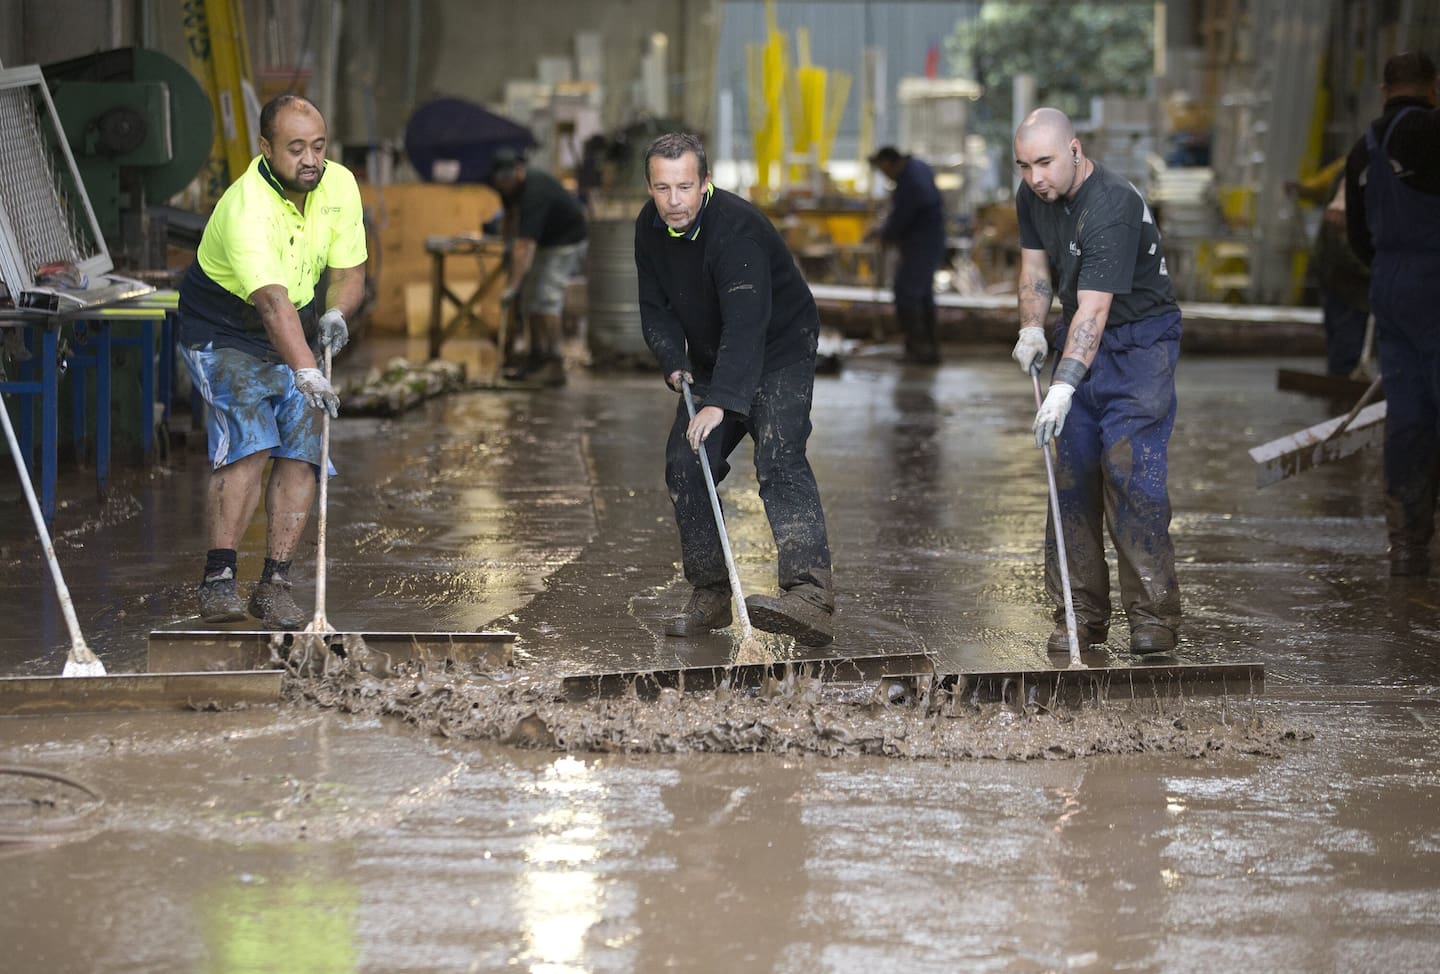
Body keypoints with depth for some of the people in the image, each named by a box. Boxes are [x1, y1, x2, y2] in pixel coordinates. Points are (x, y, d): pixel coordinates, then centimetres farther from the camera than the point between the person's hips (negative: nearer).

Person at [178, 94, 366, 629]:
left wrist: (335, 314, -22)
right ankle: (218, 579, -18)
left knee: (301, 453, -6)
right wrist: (306, 372, -56)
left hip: (298, 336, 6)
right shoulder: (246, 208, -31)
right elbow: (273, 303, -44)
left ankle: (274, 583, 1)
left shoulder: (339, 185, -10)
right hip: (224, 336, -6)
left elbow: (349, 270, 0)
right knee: (249, 443, -23)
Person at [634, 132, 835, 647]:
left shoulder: (736, 228, -30)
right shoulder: (650, 228, -5)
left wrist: (720, 402, -48)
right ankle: (710, 595, 11)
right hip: (712, 359, 8)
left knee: (779, 459, -27)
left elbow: (747, 323, -40)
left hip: (781, 350, -8)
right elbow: (655, 306, 6)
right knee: (685, 464, -1)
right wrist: (674, 363, -12)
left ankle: (812, 597, -42)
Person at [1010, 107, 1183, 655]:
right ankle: (1081, 615, 7)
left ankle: (1153, 615, -10)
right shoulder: (1032, 196, -2)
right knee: (1071, 475, 2)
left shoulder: (1112, 208, -29)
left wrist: (1063, 388, -39)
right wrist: (1032, 328, -5)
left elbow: (1094, 308, -34)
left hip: (1139, 342, -7)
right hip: (1079, 342, 7)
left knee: (1131, 473, -15)